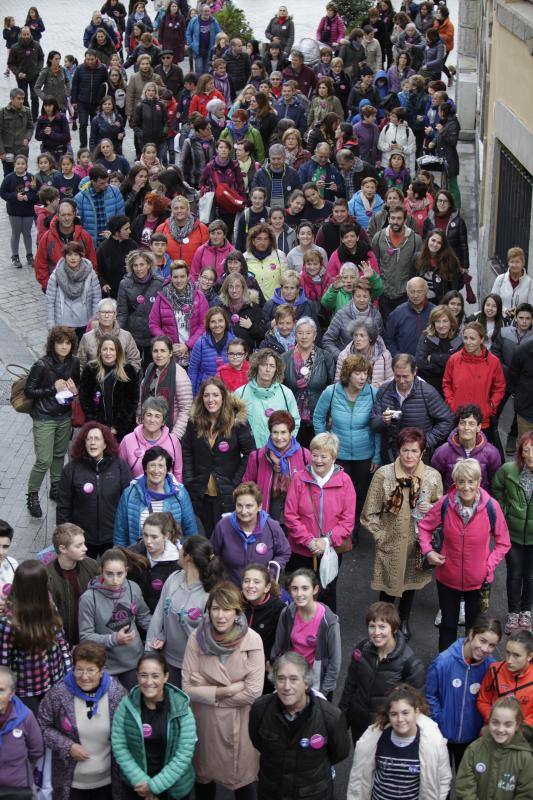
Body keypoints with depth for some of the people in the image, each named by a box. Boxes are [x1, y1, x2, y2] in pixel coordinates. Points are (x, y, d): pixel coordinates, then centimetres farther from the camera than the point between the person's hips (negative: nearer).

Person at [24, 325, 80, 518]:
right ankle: (32, 495, 9)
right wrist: (53, 389, -22)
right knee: (44, 460, -8)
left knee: (60, 454, 16)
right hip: (44, 419, -5)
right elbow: (28, 391, -13)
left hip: (65, 417, 5)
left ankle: (56, 488, 35)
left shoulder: (74, 363, -2)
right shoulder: (42, 365, -17)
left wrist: (75, 390, -8)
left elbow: (78, 384, 15)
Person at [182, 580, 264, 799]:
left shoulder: (252, 640, -16)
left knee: (242, 776, 16)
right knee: (204, 775, 20)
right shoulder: (197, 638, -12)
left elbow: (253, 692, -18)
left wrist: (208, 690, -15)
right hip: (205, 721, 1)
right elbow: (188, 688, -12)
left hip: (240, 722, -1)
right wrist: (227, 690, -19)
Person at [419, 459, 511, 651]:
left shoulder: (491, 507, -17)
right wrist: (427, 551, -9)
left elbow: (503, 543, -4)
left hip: (478, 580, -1)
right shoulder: (445, 504, -15)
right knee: (448, 624, 19)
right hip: (447, 577, 1)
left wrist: (489, 566, -12)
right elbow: (424, 526, 3)